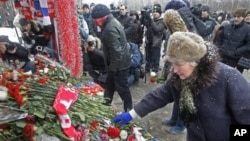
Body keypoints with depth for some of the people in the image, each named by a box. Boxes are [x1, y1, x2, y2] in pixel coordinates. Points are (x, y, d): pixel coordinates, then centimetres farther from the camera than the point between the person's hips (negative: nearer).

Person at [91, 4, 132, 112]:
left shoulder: (110, 28, -26)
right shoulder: (112, 22, 9)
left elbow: (116, 50, -29)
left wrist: (113, 67, -19)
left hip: (119, 64, -11)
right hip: (119, 62, 11)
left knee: (122, 87, 3)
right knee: (110, 82, 25)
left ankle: (128, 109, 18)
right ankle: (107, 101, 44)